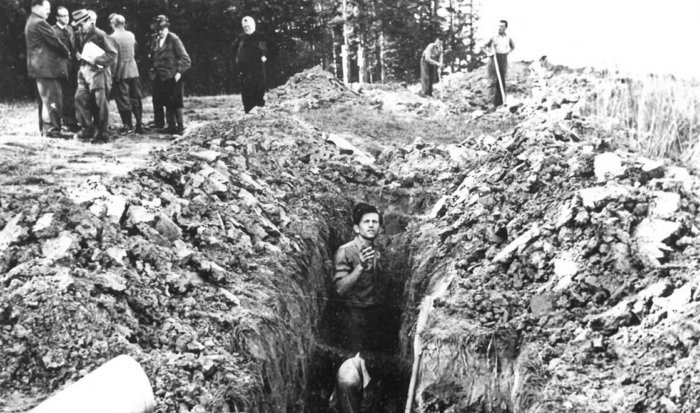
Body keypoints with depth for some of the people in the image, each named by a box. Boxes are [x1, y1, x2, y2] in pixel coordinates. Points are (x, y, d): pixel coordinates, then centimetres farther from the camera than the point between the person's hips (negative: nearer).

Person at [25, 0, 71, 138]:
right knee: (52, 99, -9)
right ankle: (51, 129, -9)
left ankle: (44, 128, 18)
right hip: (47, 66, -11)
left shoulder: (31, 22, 19)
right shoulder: (39, 23, -14)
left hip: (39, 65, 11)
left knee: (45, 98, 14)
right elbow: (54, 42, -14)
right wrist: (67, 53, 3)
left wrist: (63, 52, 11)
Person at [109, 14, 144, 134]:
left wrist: (112, 73, -7)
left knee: (123, 99, 3)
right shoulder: (131, 35, 4)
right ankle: (139, 125, 8)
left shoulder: (113, 37, -12)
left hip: (121, 72, -5)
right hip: (133, 71, 5)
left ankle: (128, 125, 5)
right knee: (136, 99, 9)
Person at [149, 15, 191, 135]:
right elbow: (153, 59, 20)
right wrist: (154, 70, 7)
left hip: (172, 77, -6)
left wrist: (179, 72, -16)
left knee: (176, 103, -3)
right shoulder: (156, 42, 10)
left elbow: (185, 59, -11)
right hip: (160, 78, 6)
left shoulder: (174, 39, -8)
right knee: (167, 104, 10)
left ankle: (180, 127, 5)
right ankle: (171, 126, 17)